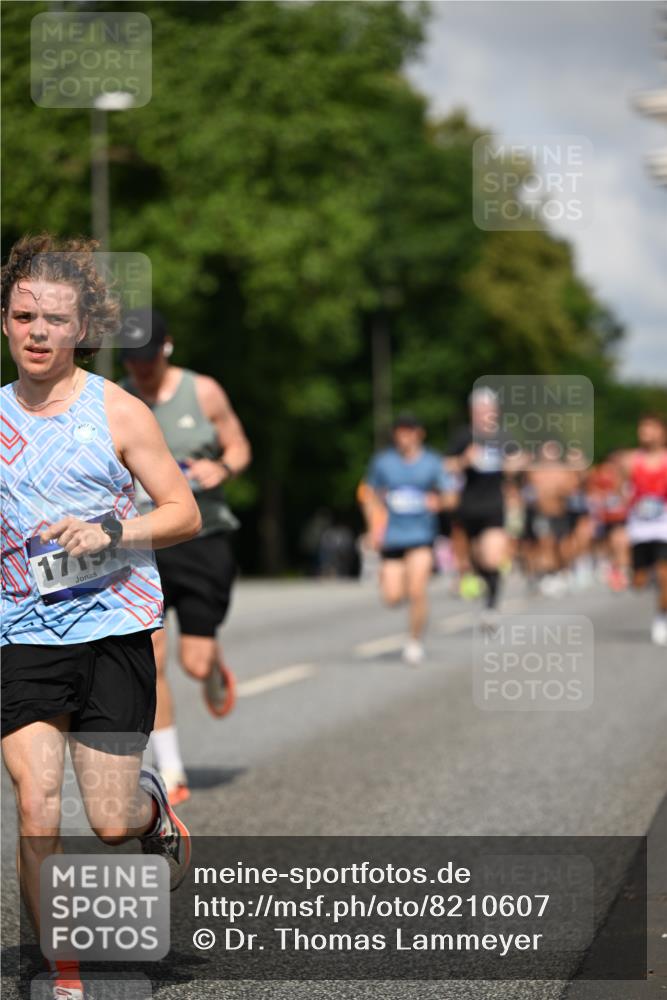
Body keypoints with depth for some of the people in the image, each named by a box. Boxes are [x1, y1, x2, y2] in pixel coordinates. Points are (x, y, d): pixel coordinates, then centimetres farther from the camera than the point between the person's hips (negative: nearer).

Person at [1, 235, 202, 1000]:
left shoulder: (117, 412, 0)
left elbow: (185, 513, 0)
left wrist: (111, 530, -15)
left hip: (113, 626, -2)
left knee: (110, 824, -2)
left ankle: (151, 801, 37)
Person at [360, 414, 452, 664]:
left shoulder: (432, 462, 1)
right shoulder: (382, 461, 3)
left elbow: (444, 496, 6)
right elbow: (370, 495, 12)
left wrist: (437, 501, -17)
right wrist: (374, 526, 2)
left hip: (421, 534, -1)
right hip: (391, 537, 1)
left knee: (417, 592, -14)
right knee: (393, 597, -4)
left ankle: (415, 641, 4)